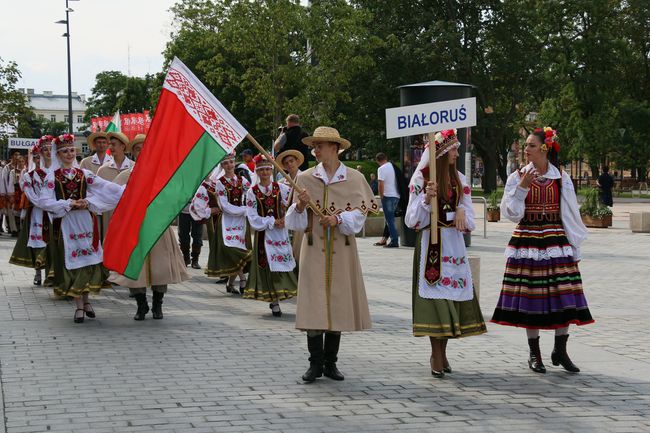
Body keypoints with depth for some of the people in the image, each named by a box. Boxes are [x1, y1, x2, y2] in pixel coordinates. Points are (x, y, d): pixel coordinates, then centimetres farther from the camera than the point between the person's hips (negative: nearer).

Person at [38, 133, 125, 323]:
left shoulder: (84, 174, 9)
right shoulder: (52, 176, 2)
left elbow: (105, 188, 1)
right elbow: (44, 201, -8)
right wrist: (68, 204, -13)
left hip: (85, 220, 2)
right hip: (65, 222, -2)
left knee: (88, 259, 1)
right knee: (72, 261, -2)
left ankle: (86, 300, 16)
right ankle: (79, 306, 4)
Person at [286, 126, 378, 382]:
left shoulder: (354, 179, 3)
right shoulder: (305, 178, 5)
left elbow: (359, 216, -2)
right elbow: (296, 223, 4)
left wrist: (339, 219, -19)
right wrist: (300, 207, -16)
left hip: (342, 249, 0)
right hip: (314, 248, 0)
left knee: (338, 303, 4)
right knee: (314, 304, -5)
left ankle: (330, 363, 14)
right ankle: (316, 364, 3)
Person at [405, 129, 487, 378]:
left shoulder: (459, 179, 11)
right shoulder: (421, 178, -4)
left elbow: (470, 221, 13)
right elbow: (412, 221, -7)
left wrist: (462, 212, -8)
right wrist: (426, 199, -20)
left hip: (454, 243, 5)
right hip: (431, 243, -5)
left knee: (452, 295, 4)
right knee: (434, 297, -7)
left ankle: (441, 352, 15)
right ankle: (436, 356, 0)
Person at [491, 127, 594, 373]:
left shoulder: (561, 178, 3)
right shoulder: (518, 177, 1)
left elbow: (570, 214, 6)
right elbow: (511, 213, -4)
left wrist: (575, 246, 5)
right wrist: (522, 187, -16)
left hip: (556, 243, 1)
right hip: (526, 244, -1)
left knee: (564, 298, -2)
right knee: (530, 298, 1)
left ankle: (560, 351, 12)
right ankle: (534, 354, 12)